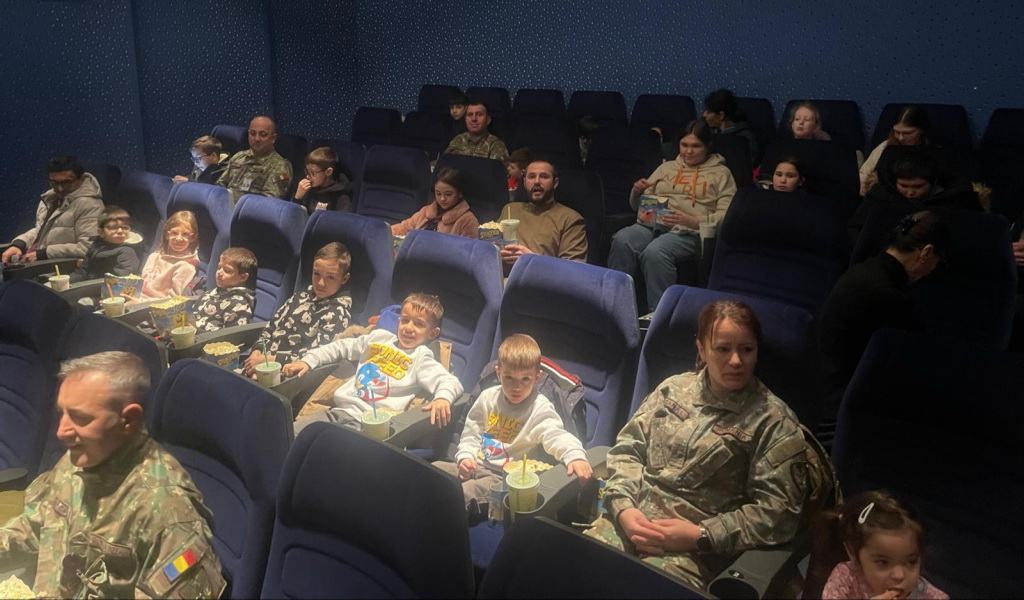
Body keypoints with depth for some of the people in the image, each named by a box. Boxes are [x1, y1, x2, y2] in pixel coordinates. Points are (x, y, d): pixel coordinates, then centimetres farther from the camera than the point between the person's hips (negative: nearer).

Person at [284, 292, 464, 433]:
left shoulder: (421, 358, -1)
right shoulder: (379, 337, 17)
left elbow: (450, 382, -15)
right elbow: (342, 347, 27)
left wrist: (443, 397, -38)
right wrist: (308, 360, 18)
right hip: (338, 410, 6)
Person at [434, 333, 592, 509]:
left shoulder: (540, 409, -8)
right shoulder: (488, 397, 7)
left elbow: (556, 435, -23)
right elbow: (471, 433, 12)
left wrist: (576, 456, -45)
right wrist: (465, 456, -7)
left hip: (503, 478, -6)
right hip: (474, 466, 6)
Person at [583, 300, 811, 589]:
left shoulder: (774, 421, -3)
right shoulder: (673, 388, 9)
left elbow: (778, 511, -6)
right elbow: (627, 448, 11)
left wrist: (699, 535, -13)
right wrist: (623, 507, -6)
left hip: (694, 550, -3)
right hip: (628, 522, 4)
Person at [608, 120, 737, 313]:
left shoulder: (720, 173, 14)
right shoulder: (666, 167, 27)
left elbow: (726, 215, 1)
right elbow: (639, 205, 28)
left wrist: (692, 221, -17)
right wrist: (637, 192, 3)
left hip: (689, 231, -4)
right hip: (653, 224, 4)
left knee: (655, 251, -37)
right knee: (622, 240, -31)